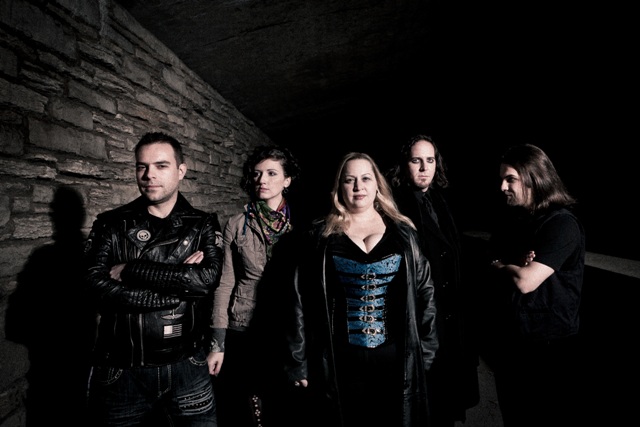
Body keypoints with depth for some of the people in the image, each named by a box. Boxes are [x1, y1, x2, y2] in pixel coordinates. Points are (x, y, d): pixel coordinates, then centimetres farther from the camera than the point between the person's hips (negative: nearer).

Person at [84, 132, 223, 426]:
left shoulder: (203, 225, 0)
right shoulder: (111, 225, 0)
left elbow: (208, 278, -17)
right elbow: (98, 286, -15)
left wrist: (130, 270, -16)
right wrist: (181, 284, -17)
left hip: (187, 367, 0)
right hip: (120, 371, 0)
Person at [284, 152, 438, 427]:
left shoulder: (403, 233, 4)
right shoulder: (320, 236, 0)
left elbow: (424, 292, 6)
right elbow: (301, 299, -1)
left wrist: (425, 351, 4)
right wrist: (298, 361, -2)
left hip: (396, 359, 2)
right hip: (339, 361, -1)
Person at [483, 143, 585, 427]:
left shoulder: (563, 224, -19)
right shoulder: (508, 218, 5)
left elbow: (525, 281, -27)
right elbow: (492, 262, 6)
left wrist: (500, 265, -7)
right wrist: (515, 265, -15)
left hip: (548, 344, -7)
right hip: (507, 337, 7)